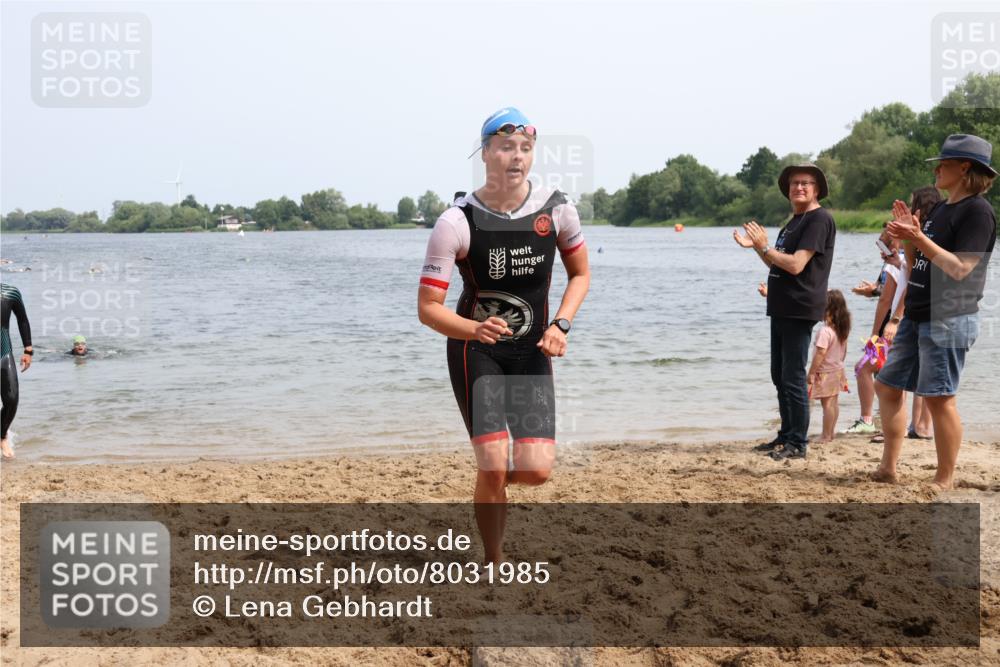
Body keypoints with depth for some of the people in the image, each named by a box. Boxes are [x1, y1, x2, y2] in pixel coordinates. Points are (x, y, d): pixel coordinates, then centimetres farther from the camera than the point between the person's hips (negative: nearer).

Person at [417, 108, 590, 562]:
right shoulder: (457, 222, -17)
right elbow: (428, 308, -16)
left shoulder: (557, 210, -8)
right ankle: (495, 567, 10)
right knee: (492, 467, -13)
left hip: (532, 352, 3)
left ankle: (497, 478, 30)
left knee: (536, 470, -8)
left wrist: (561, 324, -8)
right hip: (475, 350, -3)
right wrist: (475, 330, -35)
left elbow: (580, 273, 9)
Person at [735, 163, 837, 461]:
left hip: (799, 310, -10)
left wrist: (764, 247, -11)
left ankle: (798, 443, -3)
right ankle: (786, 436, 22)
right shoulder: (794, 222, 19)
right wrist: (756, 246, 11)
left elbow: (796, 264, -20)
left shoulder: (819, 219, -12)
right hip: (781, 309, 10)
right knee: (780, 376, 13)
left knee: (793, 378, -8)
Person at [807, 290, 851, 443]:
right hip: (838, 370, 9)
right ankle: (831, 432, 22)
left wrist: (811, 373, -19)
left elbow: (820, 354, -25)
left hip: (825, 373, -9)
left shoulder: (825, 331, -23)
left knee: (827, 404, -5)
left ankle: (826, 436, -2)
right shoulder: (843, 330, 4)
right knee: (834, 402, 14)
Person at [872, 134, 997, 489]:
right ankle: (888, 468, 18)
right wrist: (909, 234, 5)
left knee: (939, 397, -8)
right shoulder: (940, 210, 16)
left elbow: (959, 268, -20)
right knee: (887, 384, 11)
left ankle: (945, 481, 0)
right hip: (917, 316, 10)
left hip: (949, 319, -10)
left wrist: (919, 239, -22)